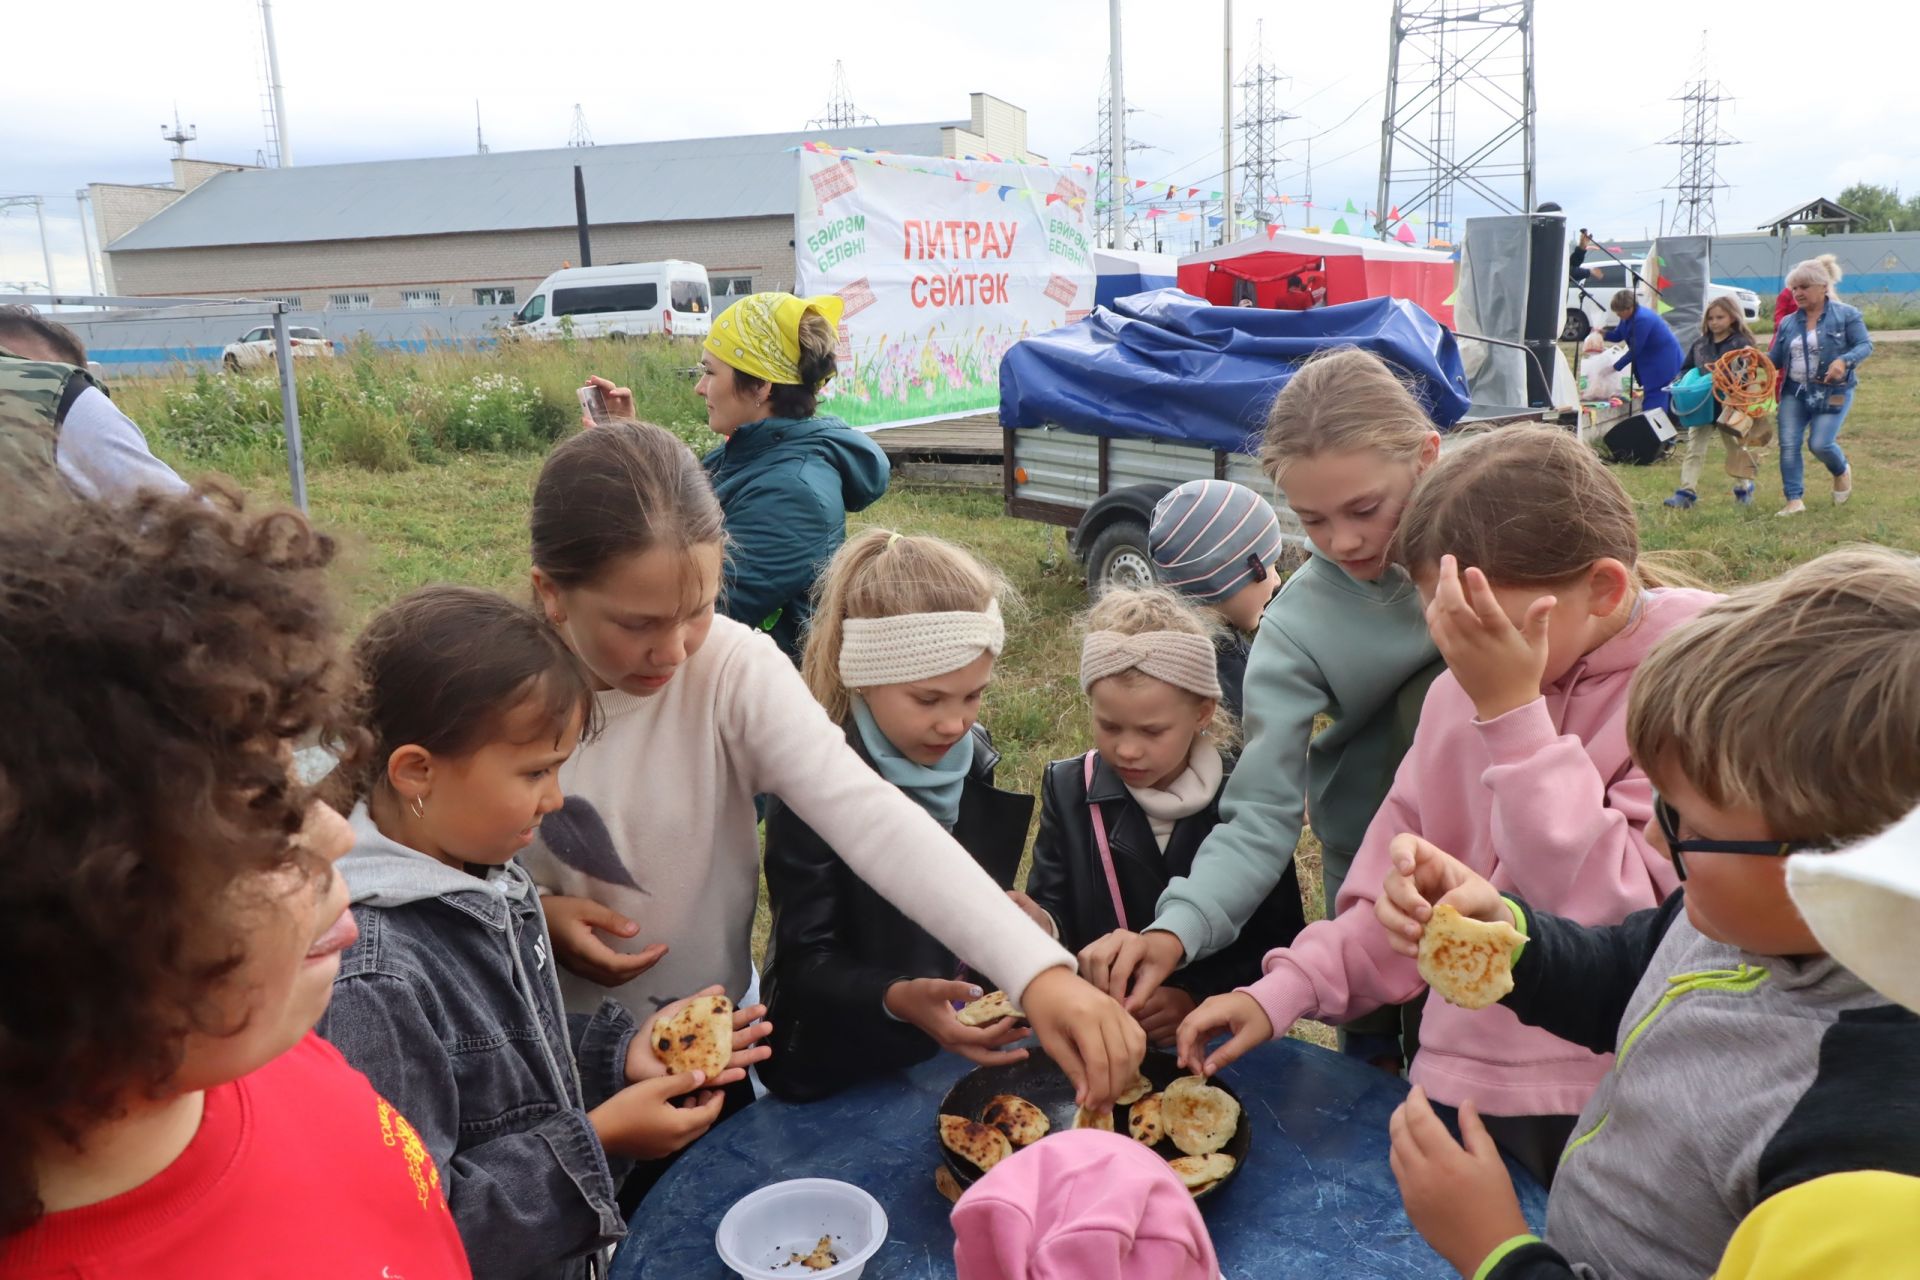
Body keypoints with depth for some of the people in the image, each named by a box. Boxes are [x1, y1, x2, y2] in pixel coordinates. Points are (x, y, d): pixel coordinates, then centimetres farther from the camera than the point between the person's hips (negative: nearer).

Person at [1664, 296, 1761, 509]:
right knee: (1694, 449, -3)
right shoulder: (1699, 344, 7)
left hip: (1730, 406, -3)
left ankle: (1743, 488, 30)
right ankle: (1686, 492, -5)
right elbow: (1686, 369, 15)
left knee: (1736, 448, 13)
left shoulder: (1741, 343, -6)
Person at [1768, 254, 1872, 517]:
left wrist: (1844, 360, -27)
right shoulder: (1788, 323, 10)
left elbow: (1865, 345, -7)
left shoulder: (1846, 314, -3)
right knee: (1789, 445, -6)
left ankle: (1842, 472, 23)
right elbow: (1775, 358, 11)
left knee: (1820, 444, -12)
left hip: (1833, 392, -5)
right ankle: (1795, 500, -1)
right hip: (1795, 392, 5)